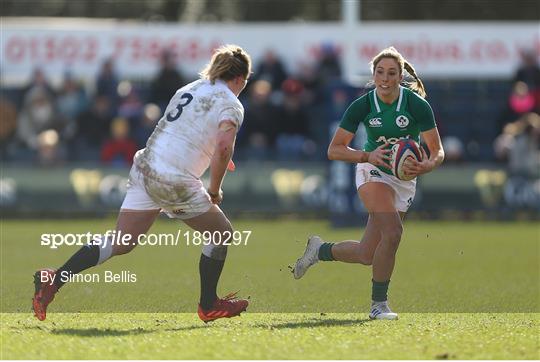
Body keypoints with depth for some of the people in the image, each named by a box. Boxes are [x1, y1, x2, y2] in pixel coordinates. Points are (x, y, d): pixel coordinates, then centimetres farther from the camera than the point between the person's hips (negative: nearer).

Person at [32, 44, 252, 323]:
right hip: (175, 182, -7)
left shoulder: (189, 89, 18)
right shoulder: (230, 104, -4)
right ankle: (208, 306, 23)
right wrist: (214, 190, -9)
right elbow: (224, 146, -21)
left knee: (120, 243, 8)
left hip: (145, 167, 7)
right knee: (221, 232, 15)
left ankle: (53, 280, -3)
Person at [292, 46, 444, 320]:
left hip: (405, 179, 2)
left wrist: (425, 166, -36)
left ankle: (320, 250, 30)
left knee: (367, 255, 0)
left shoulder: (417, 104, -15)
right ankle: (379, 303, -13)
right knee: (392, 232, -28)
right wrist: (368, 156, -27)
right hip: (373, 171, -2)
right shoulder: (362, 105, -13)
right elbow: (334, 149, -10)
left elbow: (437, 151, -13)